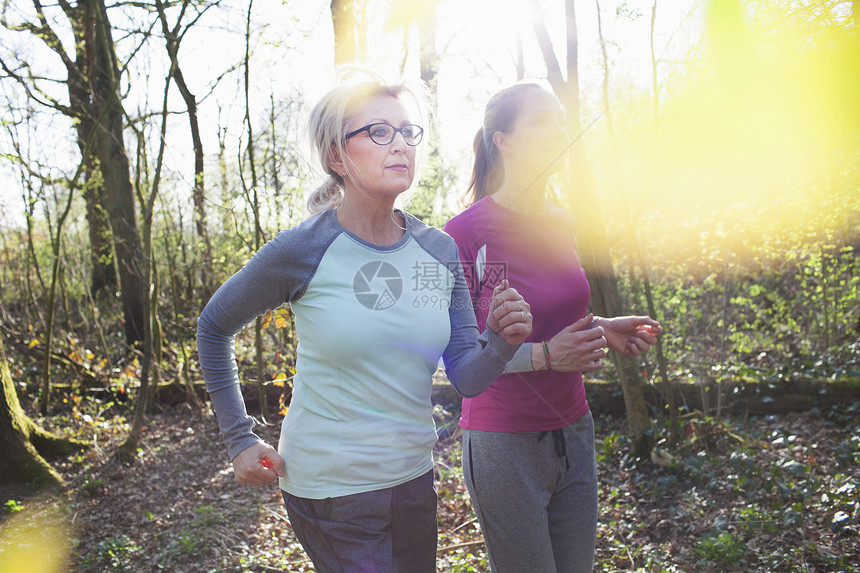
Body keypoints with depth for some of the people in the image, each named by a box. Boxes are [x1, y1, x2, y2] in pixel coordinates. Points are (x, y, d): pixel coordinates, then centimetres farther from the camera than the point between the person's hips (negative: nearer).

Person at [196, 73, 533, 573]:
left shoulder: (440, 250, -3)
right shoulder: (303, 250, -15)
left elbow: (468, 379, -2)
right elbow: (215, 327, 1)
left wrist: (502, 343, -24)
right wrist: (241, 441, -1)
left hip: (413, 476, 5)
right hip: (331, 489, -5)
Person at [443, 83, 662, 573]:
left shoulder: (560, 224, 5)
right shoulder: (466, 232, -15)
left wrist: (601, 329, 0)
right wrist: (544, 355, -24)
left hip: (574, 433, 7)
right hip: (504, 443, -6)